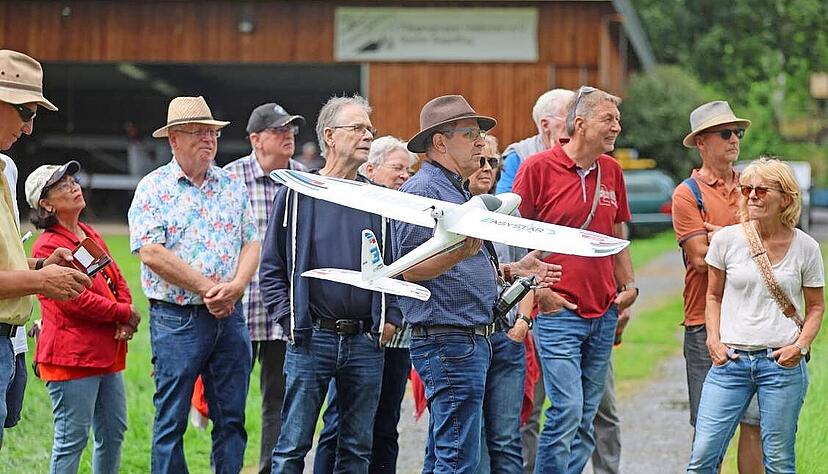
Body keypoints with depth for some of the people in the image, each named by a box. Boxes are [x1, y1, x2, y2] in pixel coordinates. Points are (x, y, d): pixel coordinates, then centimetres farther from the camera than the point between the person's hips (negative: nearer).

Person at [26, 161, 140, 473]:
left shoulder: (91, 236, 15)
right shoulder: (48, 246, -12)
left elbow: (118, 281, 15)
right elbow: (74, 300, -19)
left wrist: (126, 322, -4)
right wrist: (125, 314, -10)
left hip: (106, 353, 9)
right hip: (71, 356, -9)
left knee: (114, 431, 13)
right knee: (72, 439, -5)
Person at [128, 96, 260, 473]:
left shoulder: (232, 185, 12)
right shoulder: (153, 187, -2)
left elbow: (251, 243, 9)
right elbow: (152, 253, -12)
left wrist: (235, 286, -11)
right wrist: (207, 289, -13)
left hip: (229, 316, 4)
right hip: (177, 318, -4)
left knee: (232, 418, 7)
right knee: (171, 421, 0)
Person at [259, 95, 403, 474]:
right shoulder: (297, 194, 1)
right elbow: (271, 268, 2)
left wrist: (391, 318, 3)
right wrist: (289, 318, -7)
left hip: (366, 343, 3)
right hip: (311, 339, -3)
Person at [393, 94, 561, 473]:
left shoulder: (454, 190, 21)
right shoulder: (423, 190, -12)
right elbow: (410, 269, -20)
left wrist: (512, 269, 22)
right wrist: (461, 251, -35)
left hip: (471, 339, 11)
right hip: (449, 340, -11)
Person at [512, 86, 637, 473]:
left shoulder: (611, 171, 11)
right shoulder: (538, 168, -7)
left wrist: (629, 286, 10)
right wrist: (538, 290, -9)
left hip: (603, 313, 6)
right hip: (559, 311, -6)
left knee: (586, 416, 8)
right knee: (567, 409, -13)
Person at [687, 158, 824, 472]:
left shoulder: (805, 247, 1)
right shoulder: (726, 240, 2)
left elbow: (816, 307, 11)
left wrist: (801, 345, -6)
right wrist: (714, 340, -1)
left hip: (783, 363, -1)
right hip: (731, 360, 1)